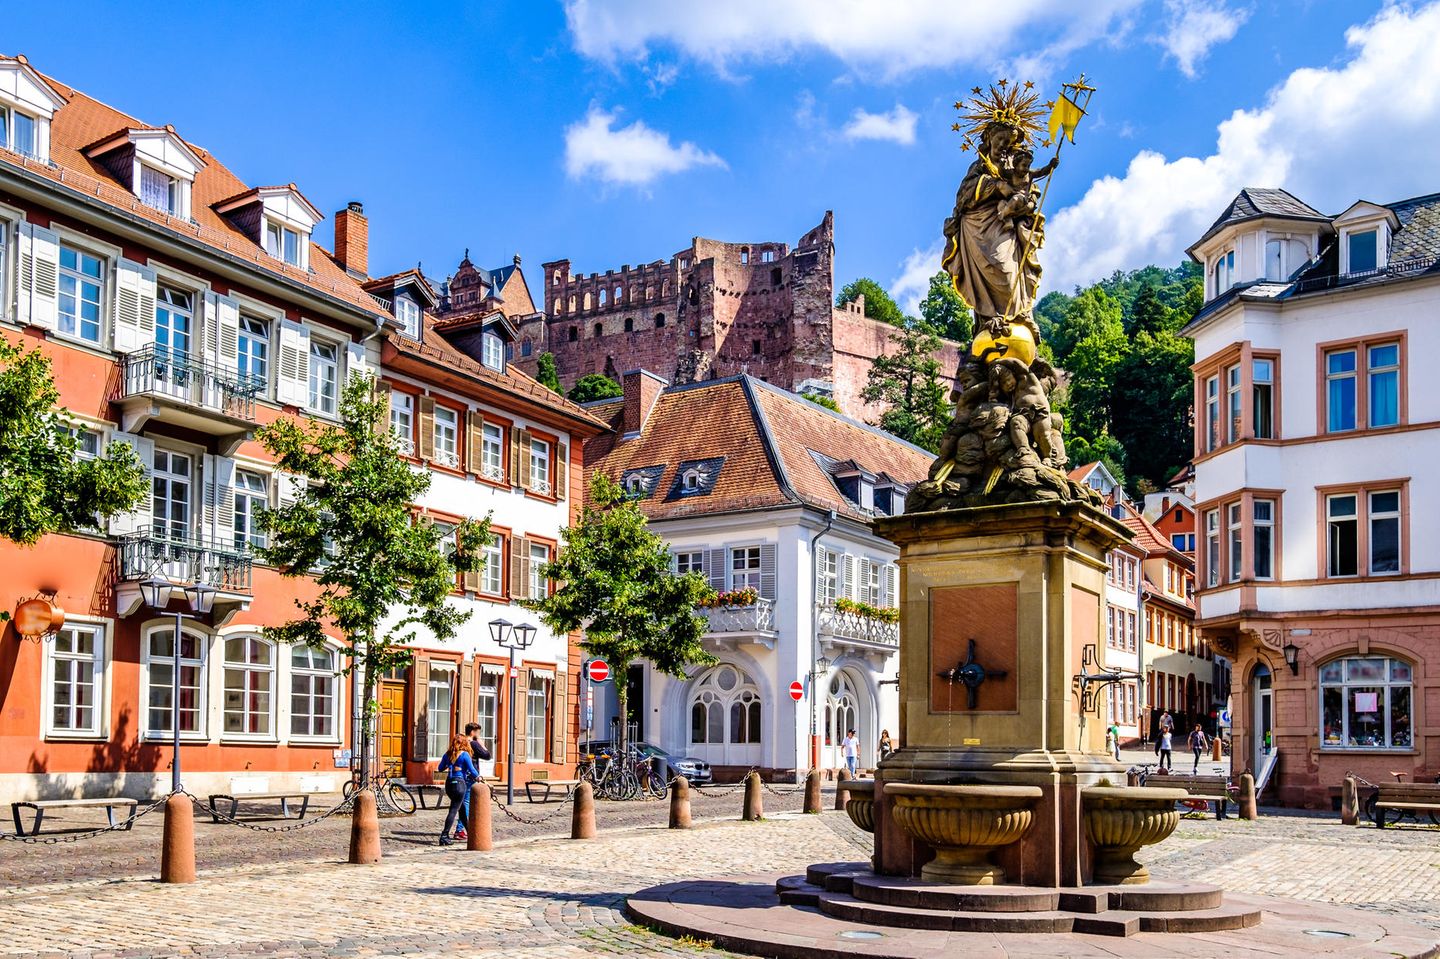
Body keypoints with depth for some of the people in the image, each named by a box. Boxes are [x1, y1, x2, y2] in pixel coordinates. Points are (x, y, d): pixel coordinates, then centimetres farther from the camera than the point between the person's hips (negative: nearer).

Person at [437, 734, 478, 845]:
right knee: (454, 810, -5)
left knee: (463, 808, 19)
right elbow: (471, 769, -6)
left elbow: (440, 768, 16)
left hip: (449, 783, 6)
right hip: (460, 783, -6)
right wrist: (478, 777, 11)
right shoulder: (464, 754, -7)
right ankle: (444, 836, -9)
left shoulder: (447, 754, 8)